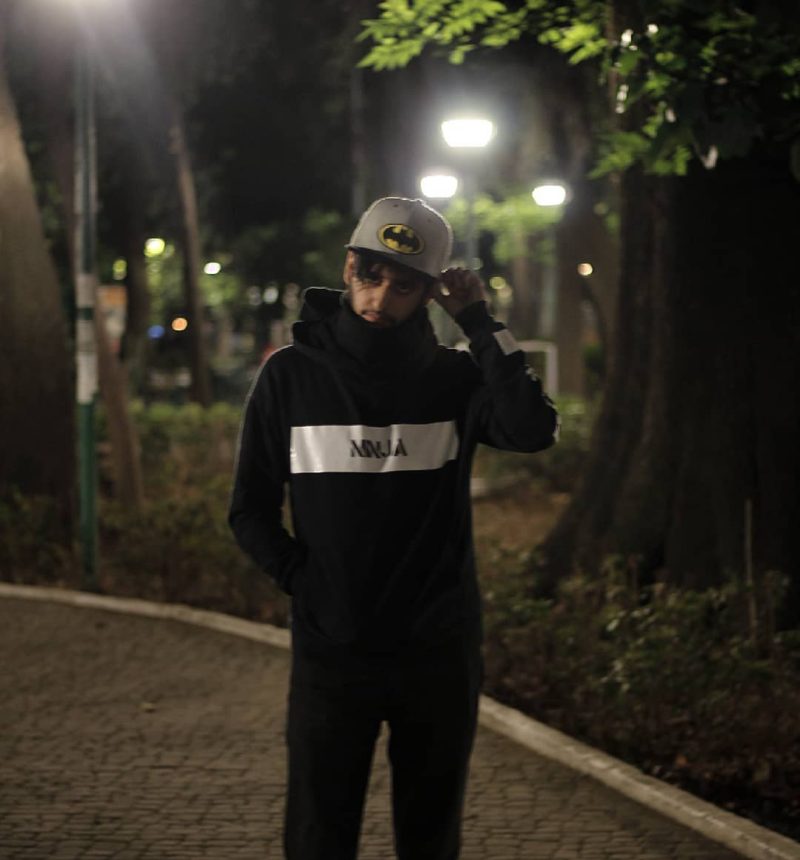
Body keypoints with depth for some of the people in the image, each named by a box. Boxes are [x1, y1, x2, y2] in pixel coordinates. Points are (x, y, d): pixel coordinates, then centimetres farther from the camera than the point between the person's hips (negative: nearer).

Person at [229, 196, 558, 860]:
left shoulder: (456, 377, 0)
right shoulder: (292, 375, 0)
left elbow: (534, 430, -20)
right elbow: (252, 511, 4)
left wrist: (479, 321, -14)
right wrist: (304, 582, -9)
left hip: (439, 653, 1)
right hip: (330, 650, 0)